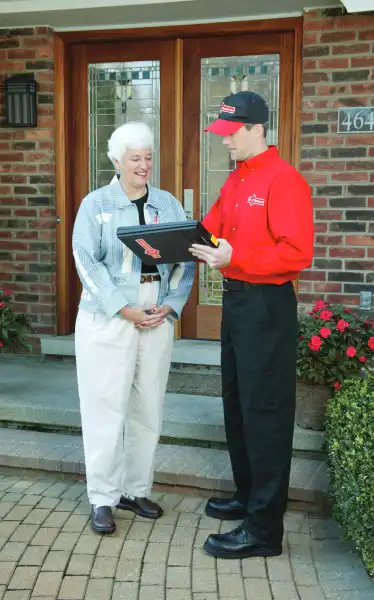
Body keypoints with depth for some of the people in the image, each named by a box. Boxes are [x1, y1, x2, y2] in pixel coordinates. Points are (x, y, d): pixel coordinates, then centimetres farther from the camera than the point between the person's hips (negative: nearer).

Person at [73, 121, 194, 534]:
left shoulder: (168, 204, 10)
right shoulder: (95, 204, 1)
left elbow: (186, 258, 5)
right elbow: (87, 261, -8)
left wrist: (170, 307, -9)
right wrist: (125, 309, -15)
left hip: (158, 319, 3)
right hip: (107, 319, -3)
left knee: (148, 407, 8)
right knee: (106, 408, -1)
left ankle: (136, 490, 23)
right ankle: (102, 499, 10)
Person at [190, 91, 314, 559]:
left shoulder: (284, 180, -15)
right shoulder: (235, 180, 13)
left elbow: (297, 253, -22)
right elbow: (212, 229, 14)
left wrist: (233, 257, -25)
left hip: (267, 306, -9)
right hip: (235, 299, 9)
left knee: (264, 412, -3)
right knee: (236, 404, 17)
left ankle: (264, 529, 6)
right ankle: (248, 495, 34)